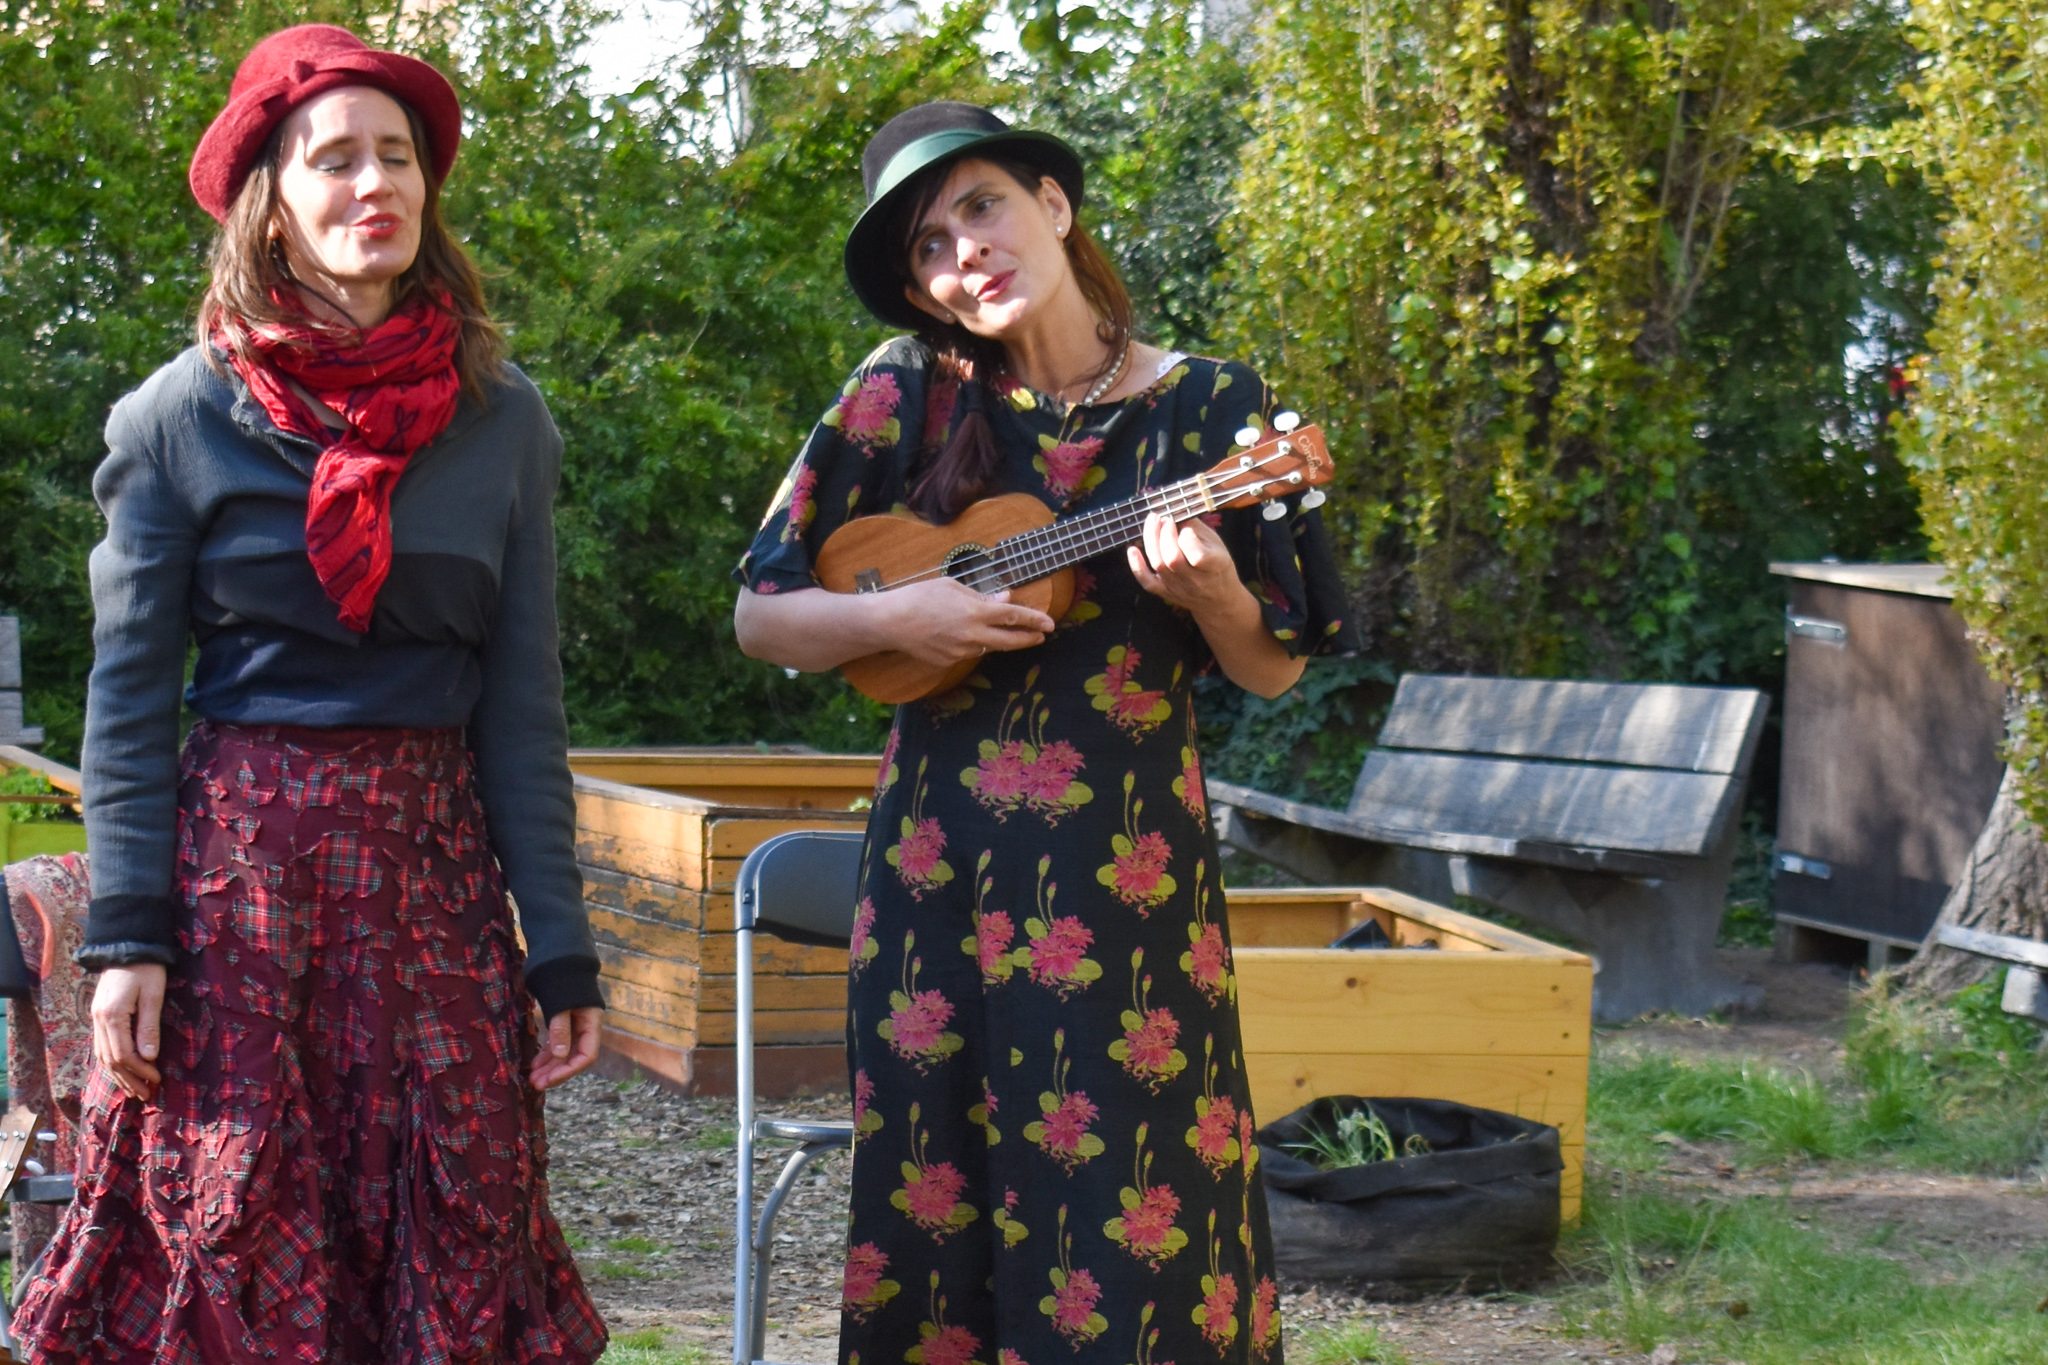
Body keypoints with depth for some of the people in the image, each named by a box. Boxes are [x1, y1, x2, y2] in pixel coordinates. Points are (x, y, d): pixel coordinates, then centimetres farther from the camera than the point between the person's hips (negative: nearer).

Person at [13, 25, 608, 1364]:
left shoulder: (505, 422, 5)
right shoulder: (180, 419, -1)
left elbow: (523, 701, 6)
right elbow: (128, 696, -1)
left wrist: (560, 948, 1)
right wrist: (126, 936, -8)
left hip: (437, 866, 2)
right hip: (238, 860, -2)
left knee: (454, 1254, 3)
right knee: (232, 1255, 0)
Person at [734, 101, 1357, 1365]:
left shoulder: (1207, 404, 0)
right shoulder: (910, 395, 2)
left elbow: (1275, 669, 4)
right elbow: (764, 616, 5)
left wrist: (1208, 591, -16)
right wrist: (897, 615, -12)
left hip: (1130, 861, -1)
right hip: (941, 857, 1)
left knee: (1131, 1210, -2)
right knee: (940, 1207, 4)